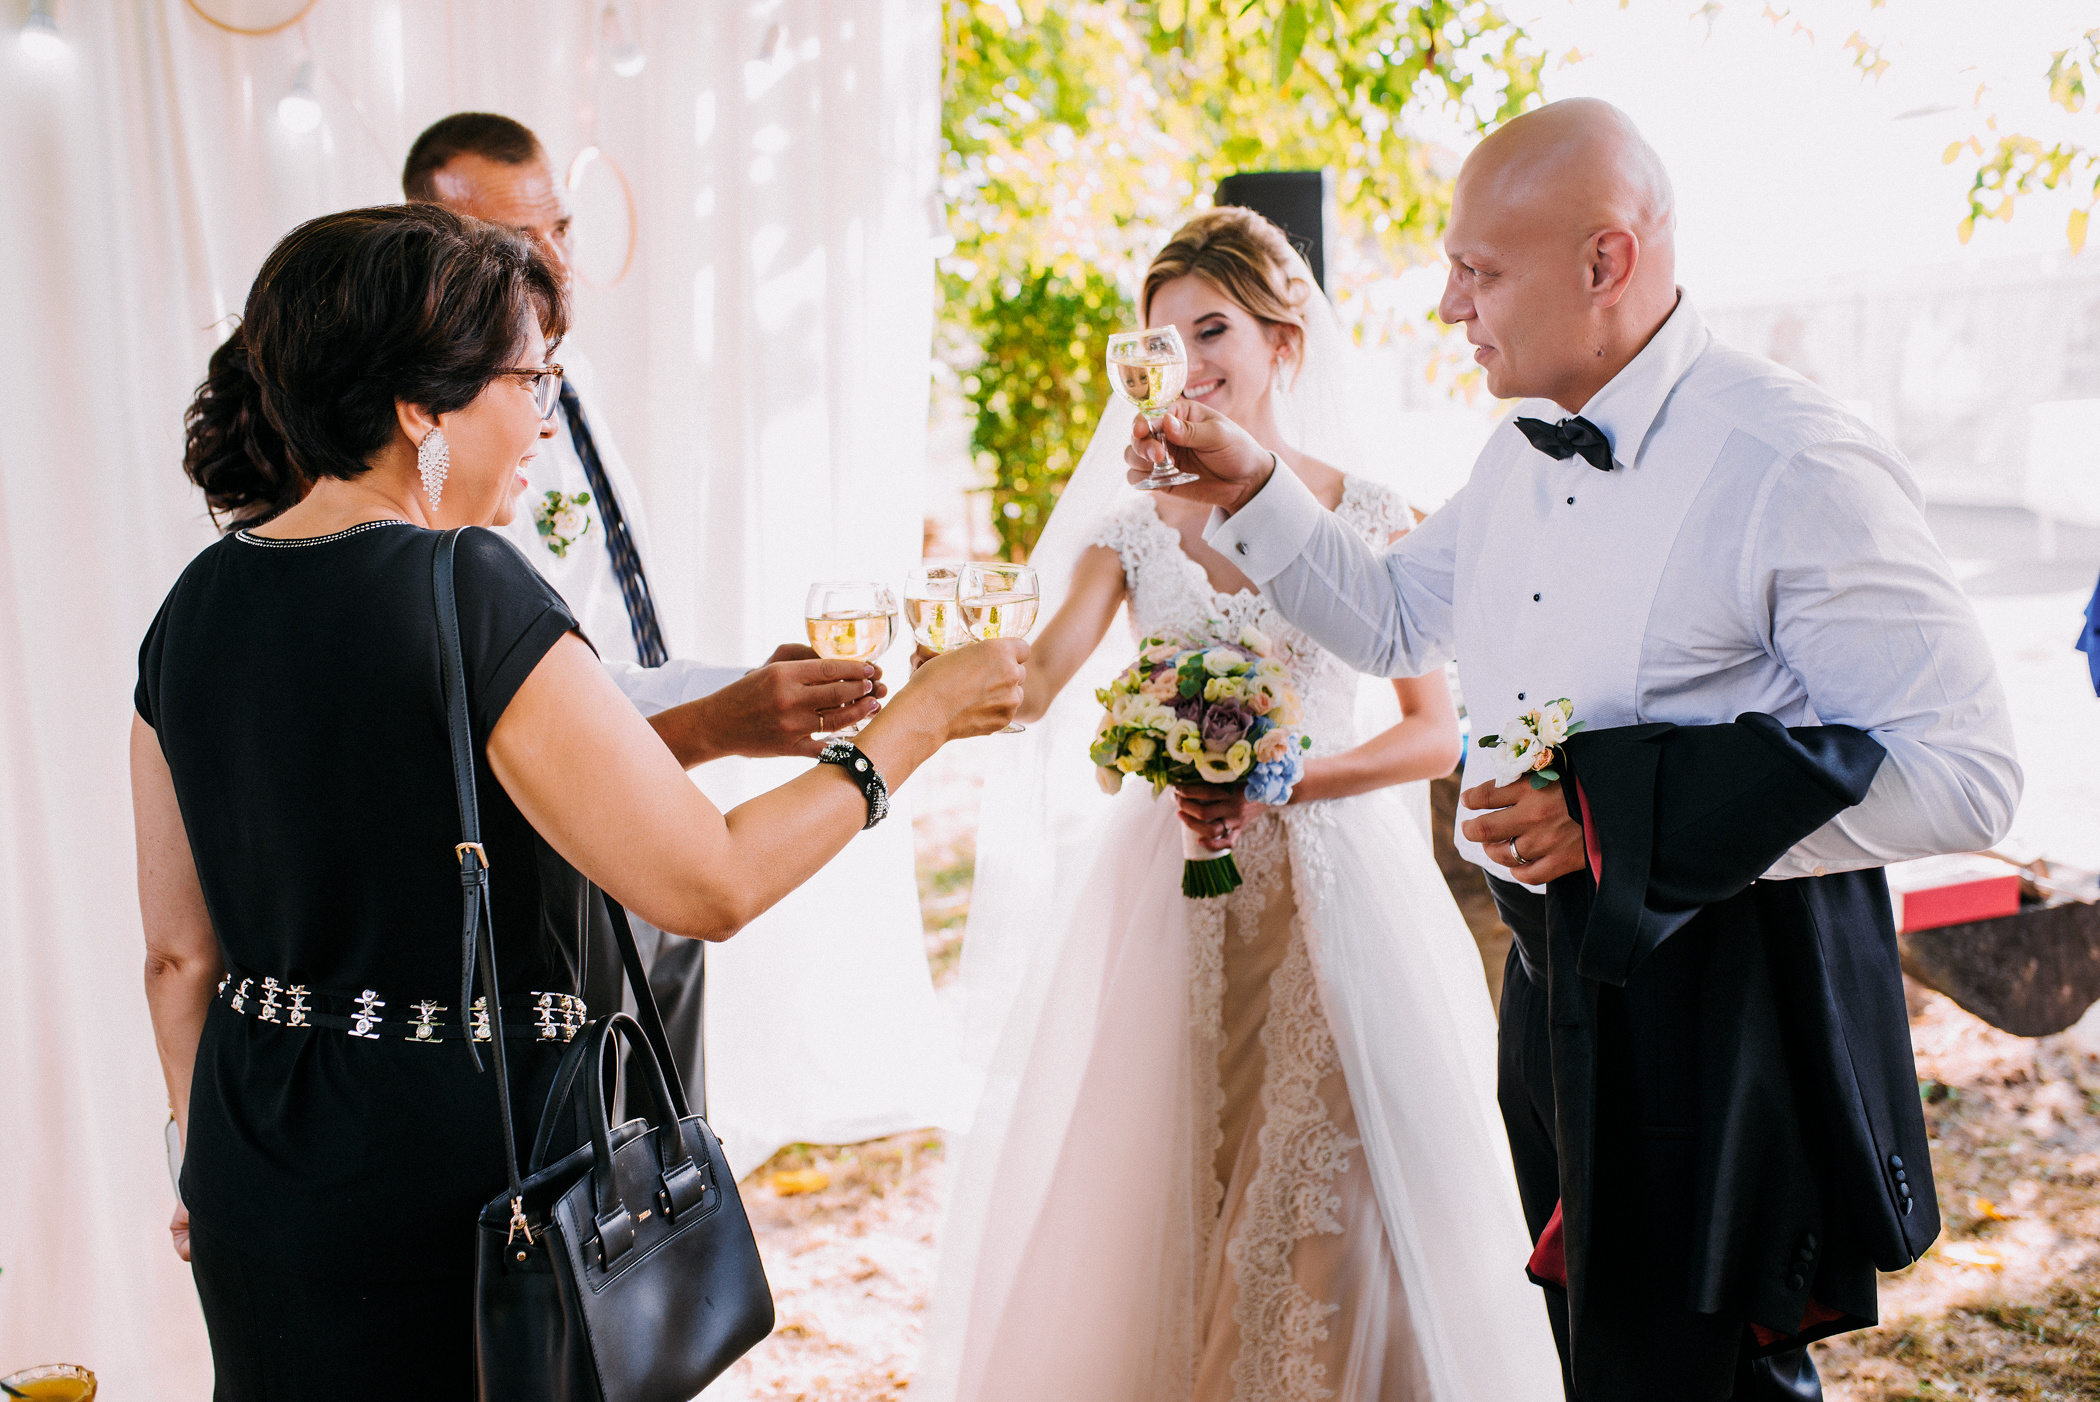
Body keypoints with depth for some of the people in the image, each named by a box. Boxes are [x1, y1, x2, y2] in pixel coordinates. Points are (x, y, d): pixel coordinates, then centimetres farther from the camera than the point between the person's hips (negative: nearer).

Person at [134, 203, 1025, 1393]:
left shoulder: (196, 606, 1)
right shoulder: (474, 594, -21)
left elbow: (181, 955, 8)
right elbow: (709, 884, -20)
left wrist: (214, 1167, 21)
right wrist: (917, 723, -10)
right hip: (467, 1163, -7)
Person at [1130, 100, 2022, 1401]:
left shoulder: (1798, 462, -21)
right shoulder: (1526, 453, 6)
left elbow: (1966, 774, -22)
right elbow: (1396, 619, 21)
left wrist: (1629, 815, -26)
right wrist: (1252, 489, 6)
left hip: (1731, 1008, -8)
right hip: (1558, 981, 8)